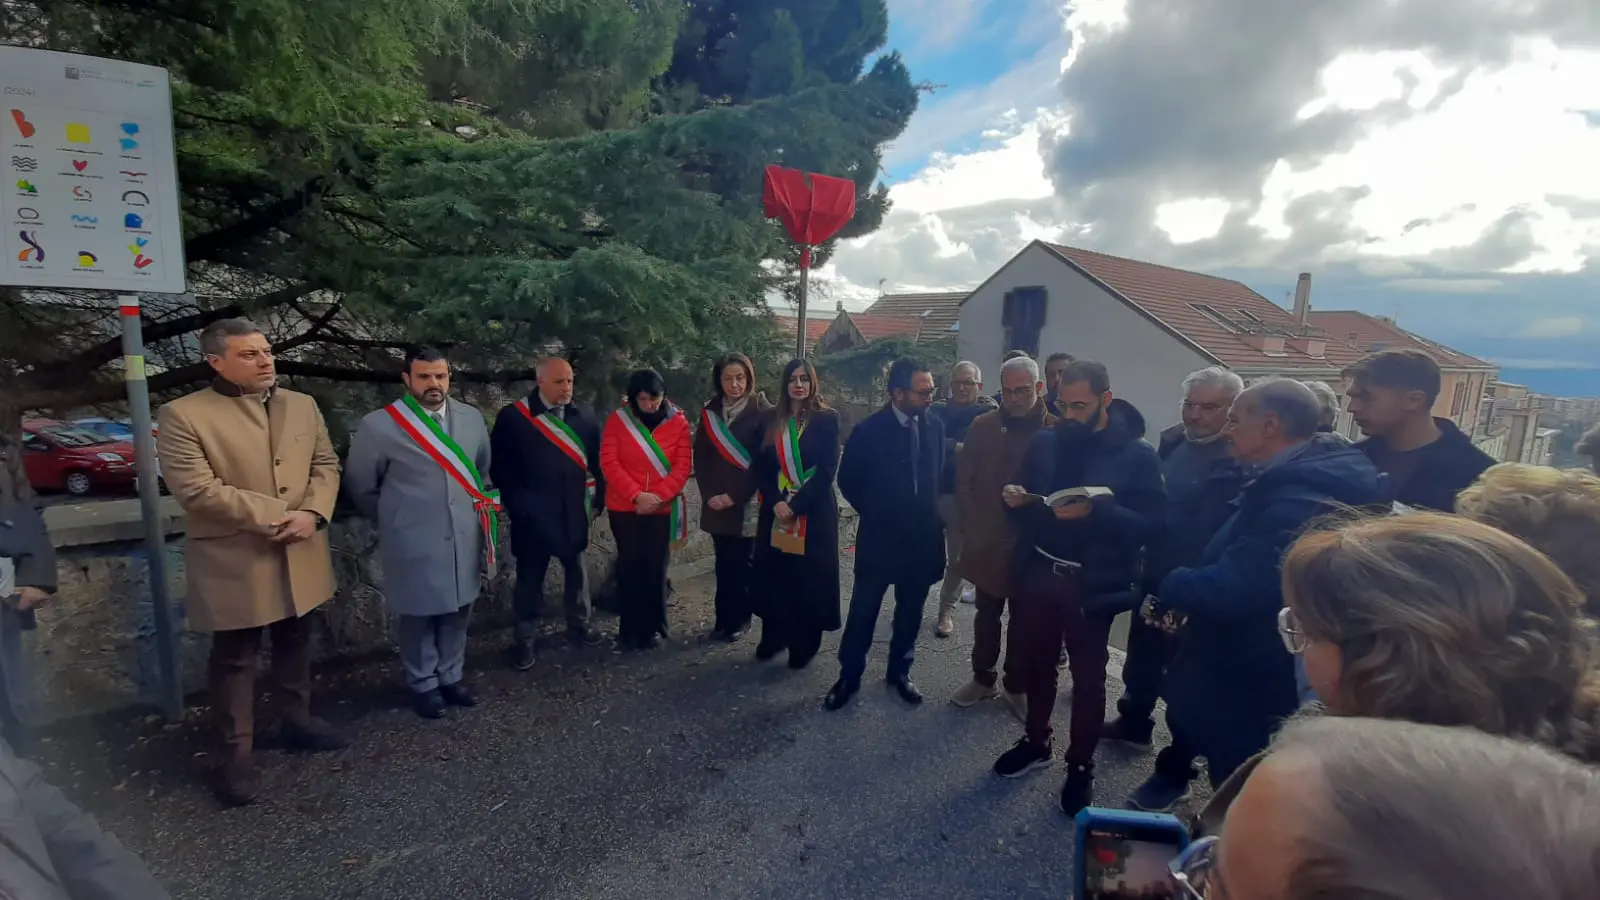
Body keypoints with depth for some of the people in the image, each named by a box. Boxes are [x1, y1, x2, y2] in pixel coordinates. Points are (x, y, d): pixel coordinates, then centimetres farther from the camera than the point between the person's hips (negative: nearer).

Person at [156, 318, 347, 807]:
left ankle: (297, 720, 36)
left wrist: (313, 514, -12)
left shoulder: (302, 405, 6)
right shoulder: (183, 415, -10)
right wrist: (275, 516, -19)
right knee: (235, 659, 8)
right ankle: (237, 752, 22)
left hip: (301, 556, 5)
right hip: (235, 562, -5)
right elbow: (196, 489, -17)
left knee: (295, 644, 19)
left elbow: (325, 464, 6)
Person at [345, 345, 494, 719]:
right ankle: (423, 685, 31)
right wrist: (394, 518, 7)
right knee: (419, 617, 11)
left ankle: (452, 677, 35)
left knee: (457, 613, 17)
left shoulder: (472, 417, 2)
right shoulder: (379, 425, -12)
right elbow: (359, 485, 0)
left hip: (464, 539, 4)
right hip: (414, 544, -4)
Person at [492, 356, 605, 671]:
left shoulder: (584, 415, 2)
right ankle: (524, 639, 23)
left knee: (575, 569, 16)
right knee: (530, 576, 9)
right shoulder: (513, 417, -7)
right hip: (533, 514, -3)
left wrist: (596, 499, 3)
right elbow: (499, 466, -5)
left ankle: (578, 624, 34)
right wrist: (517, 504, -6)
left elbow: (597, 460, 5)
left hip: (573, 511, 3)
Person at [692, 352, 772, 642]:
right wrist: (709, 494, -5)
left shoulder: (762, 412, -7)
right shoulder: (710, 411, 7)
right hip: (716, 503, 4)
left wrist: (735, 496, -12)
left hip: (747, 503, -3)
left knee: (742, 563, 4)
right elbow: (701, 457, 7)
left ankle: (739, 619, 19)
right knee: (723, 564, 9)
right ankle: (723, 619, 21)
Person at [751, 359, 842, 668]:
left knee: (809, 576, 4)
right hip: (776, 510, 3)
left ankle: (804, 644, 18)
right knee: (775, 574, 9)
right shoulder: (772, 420, 7)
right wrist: (776, 502, -11)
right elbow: (761, 467, 4)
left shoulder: (827, 419, -4)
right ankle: (774, 636, 25)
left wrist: (796, 505, -17)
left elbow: (827, 470, -11)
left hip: (814, 512, -3)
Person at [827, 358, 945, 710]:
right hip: (880, 536, -3)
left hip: (923, 536, 4)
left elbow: (939, 475, 11)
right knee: (863, 612, 7)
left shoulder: (934, 426, -2)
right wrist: (874, 513, 3)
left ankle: (900, 671, 34)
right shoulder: (869, 430, -12)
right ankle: (849, 675, 24)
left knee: (910, 612, 16)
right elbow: (848, 480, -1)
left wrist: (932, 515, 6)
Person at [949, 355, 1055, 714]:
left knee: (1023, 620, 13)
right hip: (988, 542, 2)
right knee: (986, 615, 15)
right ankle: (983, 679, 32)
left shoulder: (1057, 430, -9)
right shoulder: (983, 426, -1)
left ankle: (1016, 686, 30)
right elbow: (964, 480, 2)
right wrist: (974, 525, -4)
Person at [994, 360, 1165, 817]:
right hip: (1039, 573, 4)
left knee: (1088, 675, 11)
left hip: (1093, 584, -4)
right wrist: (1016, 499, -12)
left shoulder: (1137, 453, -10)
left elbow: (1151, 524, -16)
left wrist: (1095, 512, -30)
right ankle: (1035, 741, 39)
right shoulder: (1046, 442, 2)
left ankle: (1081, 765, 30)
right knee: (1036, 662, 17)